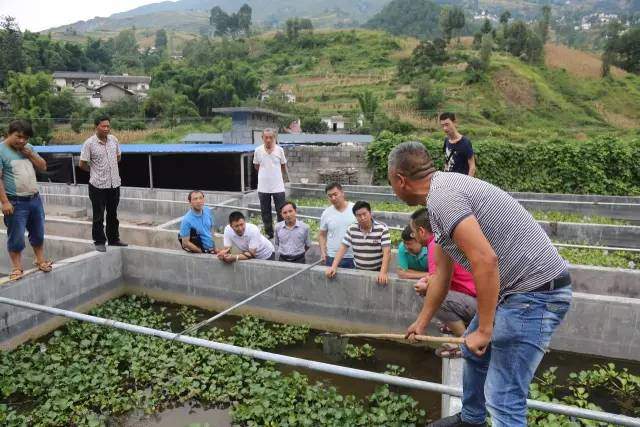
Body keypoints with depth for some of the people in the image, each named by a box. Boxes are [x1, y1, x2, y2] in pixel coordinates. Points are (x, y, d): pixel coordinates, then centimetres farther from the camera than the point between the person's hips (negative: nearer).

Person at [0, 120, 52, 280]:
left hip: (35, 199, 6)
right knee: (16, 237, 3)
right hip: (15, 203, -6)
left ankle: (40, 261, 31)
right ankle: (17, 267, 15)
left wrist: (30, 154, -6)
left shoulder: (28, 148, 8)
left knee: (38, 234, 17)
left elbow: (43, 167, 11)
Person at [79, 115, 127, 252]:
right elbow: (82, 164, -6)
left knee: (113, 214, 16)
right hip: (98, 185, -5)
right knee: (98, 216, 5)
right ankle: (99, 242, 16)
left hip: (114, 183, 5)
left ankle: (114, 239, 28)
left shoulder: (114, 140, 2)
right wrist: (95, 170, 7)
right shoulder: (89, 143, -12)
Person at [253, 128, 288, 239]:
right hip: (263, 187, 1)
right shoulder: (258, 151, -4)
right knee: (265, 212, 11)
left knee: (281, 212, 4)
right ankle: (268, 233, 26)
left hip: (278, 187, -1)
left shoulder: (279, 150, -5)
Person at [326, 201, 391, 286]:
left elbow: (386, 252, -16)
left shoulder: (382, 228, -11)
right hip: (359, 271, 2)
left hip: (377, 272, -2)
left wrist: (383, 272, -28)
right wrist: (333, 267, -10)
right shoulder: (351, 229, 1)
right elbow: (343, 248, 1)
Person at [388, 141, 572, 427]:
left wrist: (484, 330, -18)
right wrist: (421, 323, 31)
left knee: (503, 399, -5)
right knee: (473, 350, 27)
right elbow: (442, 272, 22)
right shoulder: (445, 192, 14)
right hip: (517, 288, 11)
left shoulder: (441, 196, -18)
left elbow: (485, 260, -28)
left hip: (535, 291, -11)